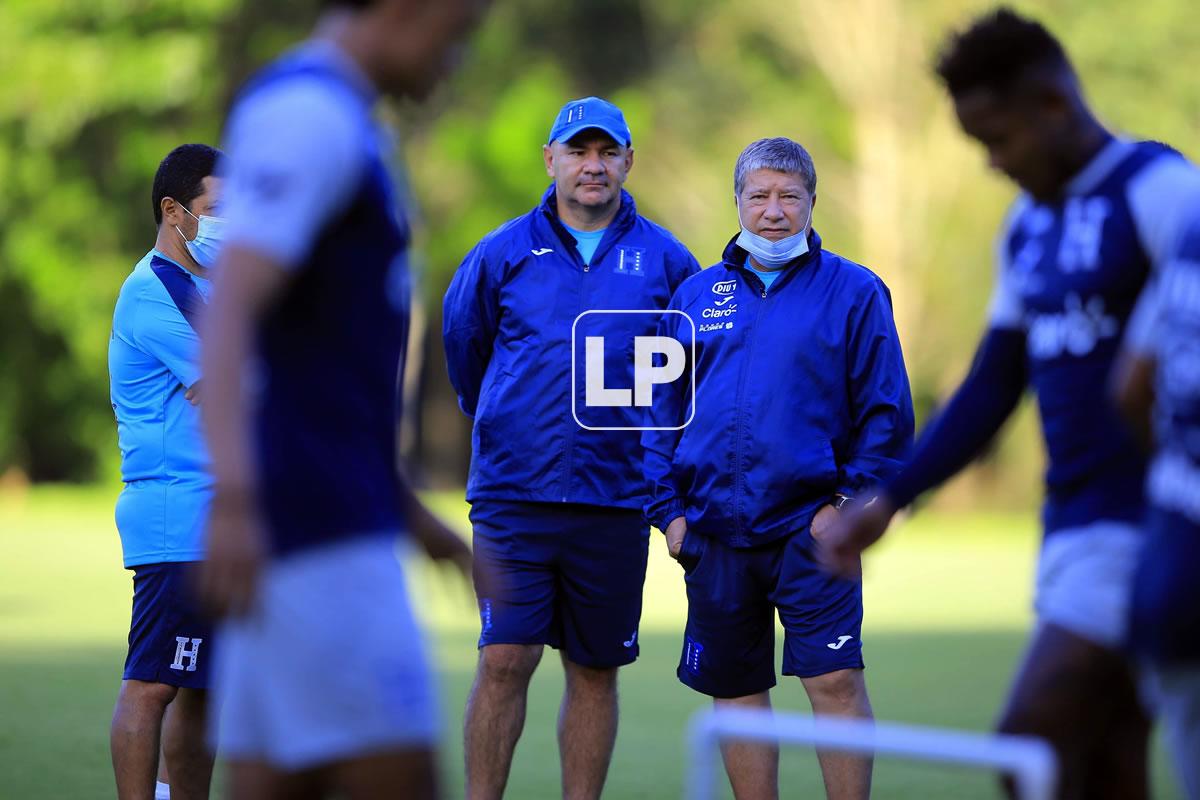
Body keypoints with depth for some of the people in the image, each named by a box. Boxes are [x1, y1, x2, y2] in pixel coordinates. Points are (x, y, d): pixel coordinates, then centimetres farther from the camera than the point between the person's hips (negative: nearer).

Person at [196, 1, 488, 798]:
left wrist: (403, 505, 30)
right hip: (319, 528, -10)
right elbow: (230, 311, -24)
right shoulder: (311, 115, -12)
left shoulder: (334, 119, 20)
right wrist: (235, 499, -34)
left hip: (340, 515, 10)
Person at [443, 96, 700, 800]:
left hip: (616, 499, 1)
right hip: (512, 496, -1)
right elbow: (462, 345, 17)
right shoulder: (503, 253, 3)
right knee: (504, 662, -7)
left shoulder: (665, 260, 3)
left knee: (596, 672, 7)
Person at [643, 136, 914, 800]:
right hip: (714, 532, 4)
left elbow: (887, 413, -1)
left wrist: (852, 503, -9)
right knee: (736, 692, 9)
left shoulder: (853, 291, 1)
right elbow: (664, 410, 14)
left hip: (810, 526, -4)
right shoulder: (696, 296, 12)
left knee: (834, 679, -11)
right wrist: (667, 507, 4)